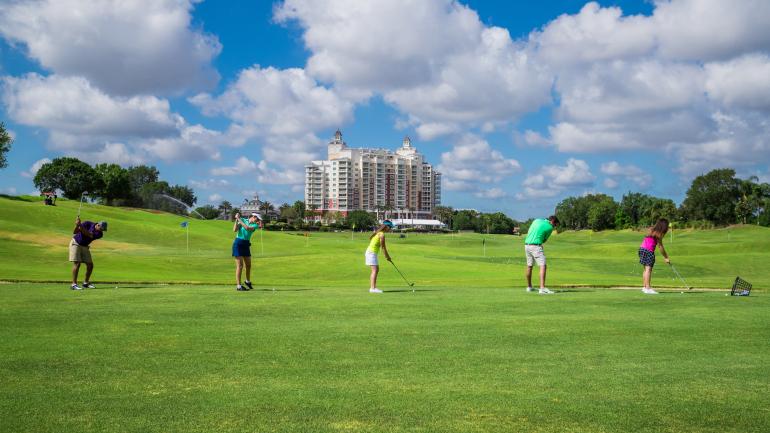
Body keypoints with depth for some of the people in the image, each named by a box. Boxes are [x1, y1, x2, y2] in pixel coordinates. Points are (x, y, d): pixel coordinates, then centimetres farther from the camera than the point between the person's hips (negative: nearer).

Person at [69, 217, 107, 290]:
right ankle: (74, 284, -17)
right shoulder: (88, 224, -17)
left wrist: (80, 225, -38)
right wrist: (77, 225, -38)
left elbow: (87, 234, -28)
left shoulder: (99, 234, -11)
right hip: (75, 243, -5)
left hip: (85, 246, 5)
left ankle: (86, 283, 17)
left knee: (90, 265, 0)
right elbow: (74, 232, -18)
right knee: (77, 263, -16)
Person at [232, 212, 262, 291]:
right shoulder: (242, 220, -1)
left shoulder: (255, 225, 3)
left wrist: (239, 220, -18)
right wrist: (236, 220, -19)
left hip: (246, 245, 5)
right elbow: (235, 230, -10)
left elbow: (247, 228, -18)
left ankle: (248, 281, 39)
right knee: (240, 265, -11)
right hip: (238, 243, -5)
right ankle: (238, 286, -8)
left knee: (248, 265, 14)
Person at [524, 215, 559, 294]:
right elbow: (544, 240, 6)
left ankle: (529, 287, 32)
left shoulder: (537, 220, 14)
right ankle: (542, 288, -24)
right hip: (536, 246, -8)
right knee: (543, 266, -11)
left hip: (527, 245, 8)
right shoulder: (550, 227, -3)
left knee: (529, 266, 20)